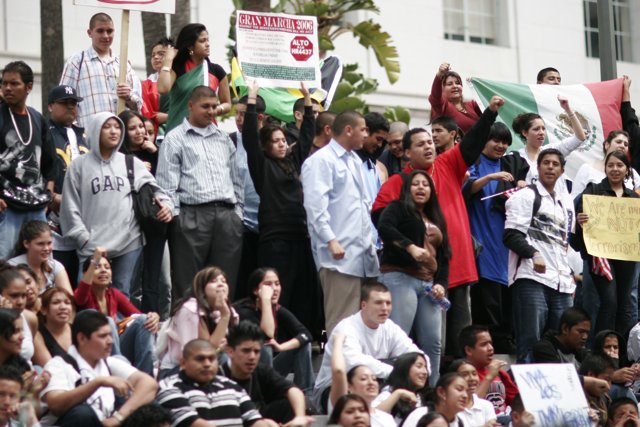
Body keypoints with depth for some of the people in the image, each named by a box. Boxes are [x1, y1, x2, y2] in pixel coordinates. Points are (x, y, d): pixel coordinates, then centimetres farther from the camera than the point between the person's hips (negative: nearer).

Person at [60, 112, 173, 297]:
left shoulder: (132, 163, 11)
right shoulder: (80, 166, 4)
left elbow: (152, 187, 15)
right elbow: (71, 206, 2)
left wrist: (165, 204, -6)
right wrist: (82, 237, -5)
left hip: (129, 242, 2)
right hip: (93, 246, -2)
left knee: (122, 296, 4)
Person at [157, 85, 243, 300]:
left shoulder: (224, 139, 20)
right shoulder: (175, 139, 4)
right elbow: (167, 183, -3)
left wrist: (238, 211, 13)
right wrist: (175, 216, -9)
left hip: (227, 216, 5)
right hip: (193, 216, -5)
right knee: (187, 284, -4)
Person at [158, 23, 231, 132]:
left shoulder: (216, 71, 8)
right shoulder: (177, 68, 3)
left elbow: (227, 104, 15)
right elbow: (163, 89, -17)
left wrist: (217, 110, -9)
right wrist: (168, 59, -8)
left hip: (206, 128, 2)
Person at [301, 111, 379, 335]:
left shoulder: (355, 161, 22)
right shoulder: (322, 161, -6)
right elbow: (316, 205, -15)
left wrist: (369, 238, 20)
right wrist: (331, 240, -23)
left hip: (361, 253, 8)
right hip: (339, 254, -8)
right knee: (341, 319, -11)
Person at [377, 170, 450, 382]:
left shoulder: (436, 220, 26)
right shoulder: (398, 208, 7)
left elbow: (444, 256, 23)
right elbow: (384, 227, -14)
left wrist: (442, 284, 7)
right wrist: (411, 247, -24)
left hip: (428, 284, 7)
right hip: (399, 278, -7)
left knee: (433, 342, 0)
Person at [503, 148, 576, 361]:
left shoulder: (566, 202, 23)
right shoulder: (525, 196, 3)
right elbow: (511, 235, -7)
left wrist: (571, 272, 16)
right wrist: (533, 254, -22)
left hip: (562, 282, 6)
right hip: (532, 278, -6)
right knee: (530, 341, -12)